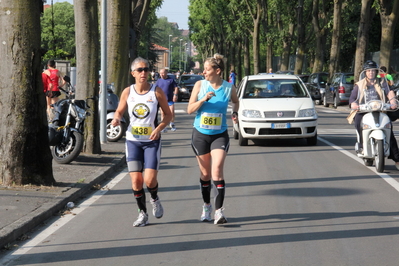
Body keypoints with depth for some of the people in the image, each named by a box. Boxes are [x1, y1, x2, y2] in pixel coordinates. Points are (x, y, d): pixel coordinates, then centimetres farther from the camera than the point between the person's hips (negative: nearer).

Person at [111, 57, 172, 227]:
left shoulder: (157, 92, -6)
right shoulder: (127, 92, -1)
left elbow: (168, 114, 1)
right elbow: (120, 111, 10)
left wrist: (159, 128, -15)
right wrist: (116, 119, -13)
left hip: (152, 141, -2)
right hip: (133, 141, 2)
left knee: (149, 180, -11)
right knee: (136, 180, -2)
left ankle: (154, 199, 23)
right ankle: (142, 213, 17)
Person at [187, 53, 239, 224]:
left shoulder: (229, 88, -4)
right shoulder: (200, 85, -4)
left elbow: (235, 101, 19)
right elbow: (190, 109, -5)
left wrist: (235, 113, 0)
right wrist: (203, 99, -20)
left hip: (219, 135, -1)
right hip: (200, 134, 1)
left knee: (217, 170, -16)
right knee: (205, 173, 10)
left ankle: (219, 210, -14)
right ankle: (206, 206, 30)